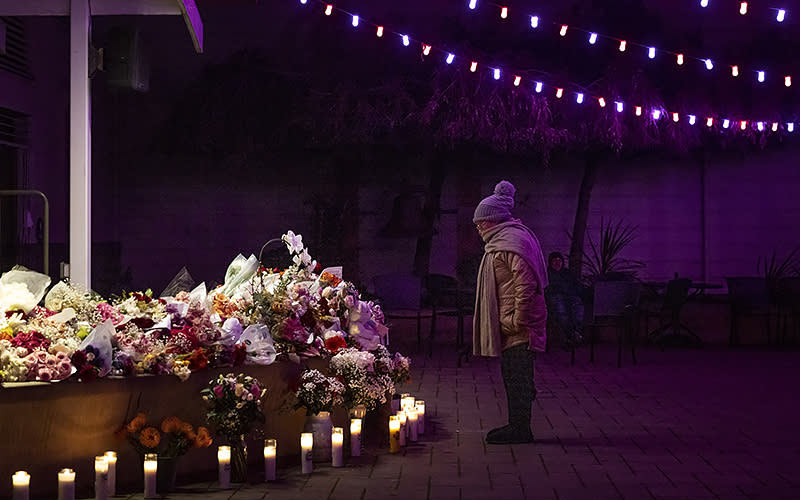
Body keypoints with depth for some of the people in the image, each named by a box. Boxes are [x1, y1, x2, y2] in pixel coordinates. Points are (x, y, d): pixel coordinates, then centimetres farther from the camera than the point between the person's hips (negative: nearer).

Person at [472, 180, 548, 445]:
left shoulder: (511, 242, -16)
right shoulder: (504, 240, 19)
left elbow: (525, 283, -24)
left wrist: (518, 319, -20)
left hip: (517, 326, -11)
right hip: (509, 325, 11)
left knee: (516, 375, -5)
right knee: (513, 375, 15)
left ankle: (520, 429, 1)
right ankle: (517, 425, 23)